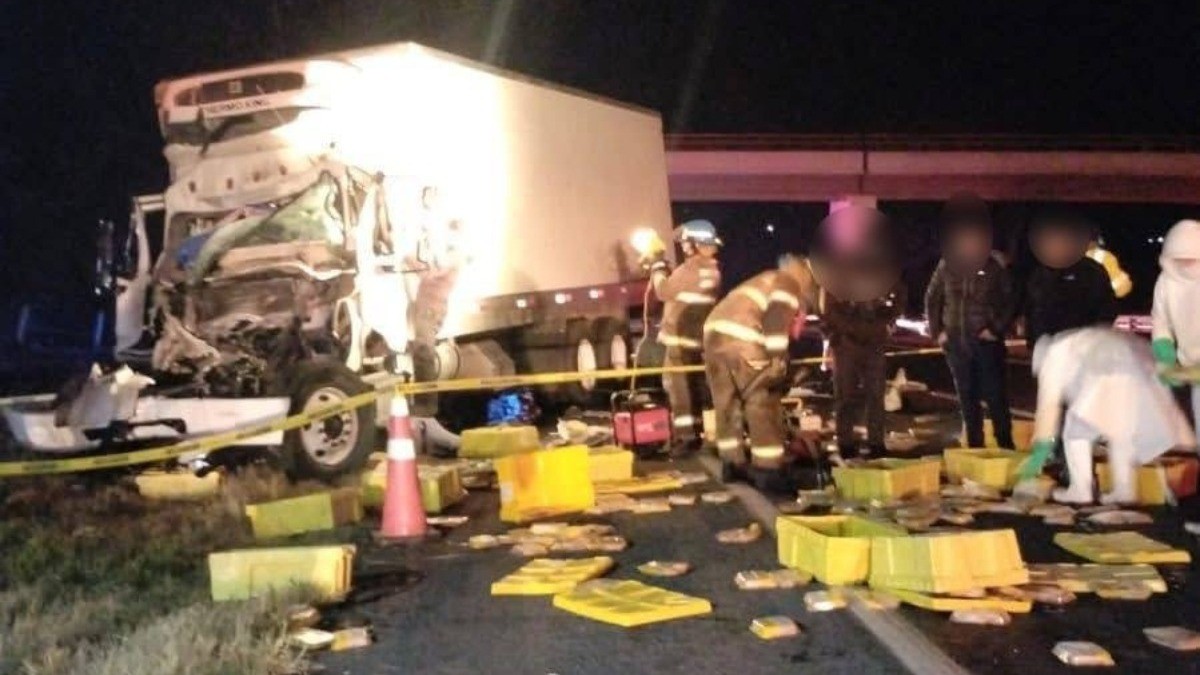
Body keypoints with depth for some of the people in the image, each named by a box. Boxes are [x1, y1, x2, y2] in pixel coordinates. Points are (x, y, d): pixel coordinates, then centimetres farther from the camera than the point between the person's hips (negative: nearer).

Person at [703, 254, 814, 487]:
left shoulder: (764, 281, 35)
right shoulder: (788, 283, 10)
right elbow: (777, 318, -8)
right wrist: (778, 360, -12)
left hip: (714, 332, 9)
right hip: (741, 340, -9)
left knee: (727, 404, 14)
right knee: (762, 405, -2)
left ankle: (733, 464, 20)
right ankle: (768, 469, 0)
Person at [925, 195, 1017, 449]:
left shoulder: (994, 266, -2)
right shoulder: (947, 265, 5)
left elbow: (1009, 301, 0)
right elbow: (931, 299, 14)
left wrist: (997, 328, -8)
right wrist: (937, 331, 7)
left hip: (987, 341, -3)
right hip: (956, 342, 3)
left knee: (996, 396, -2)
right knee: (967, 398, 9)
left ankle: (1005, 445, 8)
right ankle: (975, 446, 19)